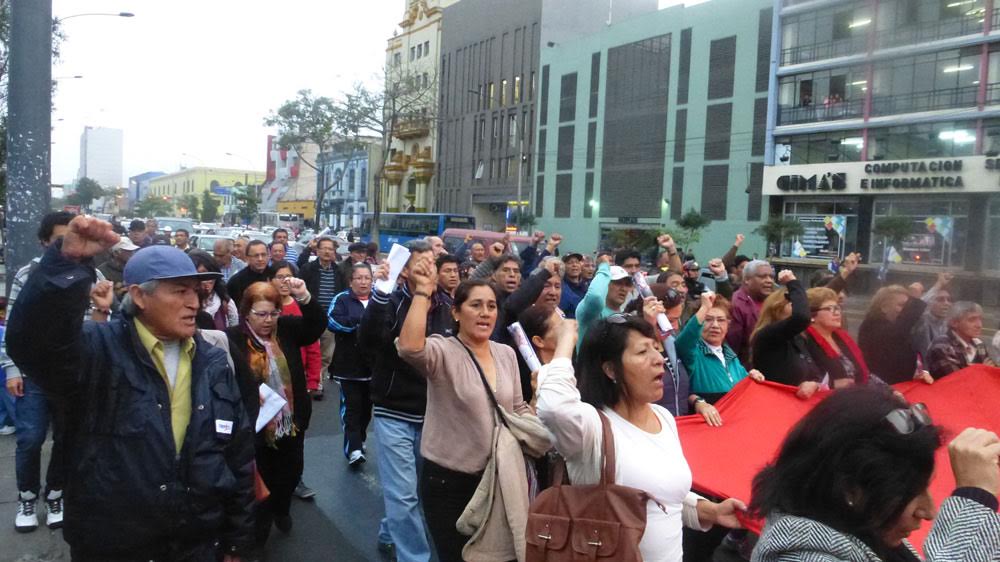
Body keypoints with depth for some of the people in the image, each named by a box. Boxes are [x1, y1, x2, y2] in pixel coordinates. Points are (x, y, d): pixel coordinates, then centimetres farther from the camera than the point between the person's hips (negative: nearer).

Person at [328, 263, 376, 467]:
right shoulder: (342, 299, -2)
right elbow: (333, 321, -19)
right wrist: (361, 321, -22)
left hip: (374, 364, 4)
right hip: (349, 364, -3)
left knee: (367, 407, 14)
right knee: (351, 406, -7)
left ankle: (359, 441, 31)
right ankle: (353, 449, -9)